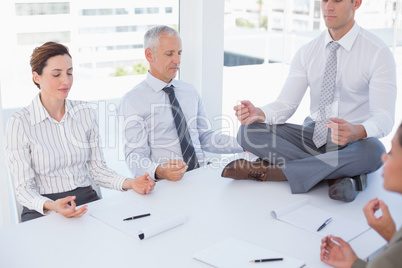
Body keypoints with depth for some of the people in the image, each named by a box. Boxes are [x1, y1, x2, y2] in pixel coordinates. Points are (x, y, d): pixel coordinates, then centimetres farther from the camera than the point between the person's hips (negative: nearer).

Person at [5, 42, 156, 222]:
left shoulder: (85, 112, 6)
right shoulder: (19, 123, -7)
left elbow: (97, 168, 9)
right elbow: (24, 188, -8)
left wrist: (130, 183, -8)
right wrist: (51, 206, -28)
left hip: (87, 200, 4)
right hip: (43, 211, -4)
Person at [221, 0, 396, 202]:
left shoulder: (378, 53, -11)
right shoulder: (307, 52, 2)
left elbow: (384, 118, -19)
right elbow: (286, 104, -3)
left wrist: (357, 132, -43)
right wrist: (258, 114, -26)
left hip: (355, 141, -3)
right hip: (313, 136, 4)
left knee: (374, 153, -41)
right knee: (248, 131, -18)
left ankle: (267, 171, -31)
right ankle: (336, 175, -24)